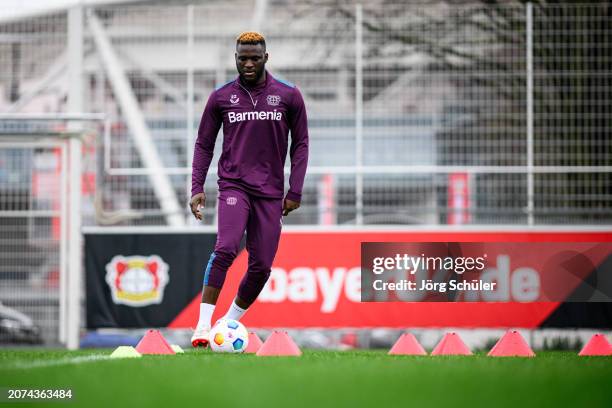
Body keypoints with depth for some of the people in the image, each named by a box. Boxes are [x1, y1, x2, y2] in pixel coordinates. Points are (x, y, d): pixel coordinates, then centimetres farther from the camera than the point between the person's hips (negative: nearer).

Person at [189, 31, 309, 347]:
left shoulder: (288, 96, 3)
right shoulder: (221, 97, 4)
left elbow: (300, 144, 8)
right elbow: (204, 144, 11)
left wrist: (295, 192, 2)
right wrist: (197, 188, 2)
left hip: (271, 191, 2)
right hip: (233, 185, -2)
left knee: (261, 266, -1)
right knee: (226, 249, -23)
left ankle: (230, 322, 20)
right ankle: (203, 325, -23)